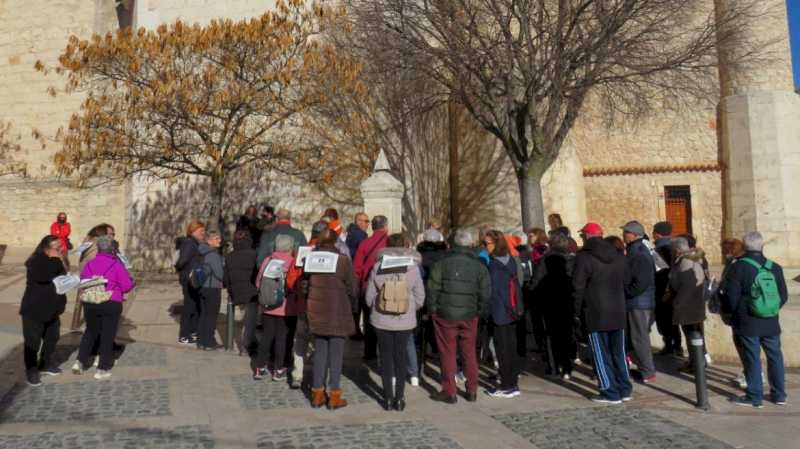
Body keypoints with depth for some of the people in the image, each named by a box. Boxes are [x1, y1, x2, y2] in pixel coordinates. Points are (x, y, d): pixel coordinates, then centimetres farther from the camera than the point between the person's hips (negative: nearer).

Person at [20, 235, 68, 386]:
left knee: (52, 338, 17)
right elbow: (42, 276, -36)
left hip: (52, 310, 8)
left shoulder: (55, 262, 5)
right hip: (34, 310, -7)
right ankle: (31, 371, 12)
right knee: (33, 341, 0)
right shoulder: (36, 262, -17)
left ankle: (45, 364, 34)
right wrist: (55, 259, -28)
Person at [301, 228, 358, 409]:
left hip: (317, 315, 4)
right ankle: (334, 395, 9)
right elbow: (352, 289, -6)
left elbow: (303, 287, 6)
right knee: (336, 354, 4)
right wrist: (352, 308, 10)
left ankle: (317, 393, 18)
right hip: (339, 315, -4)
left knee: (319, 353, 13)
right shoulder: (343, 261, -11)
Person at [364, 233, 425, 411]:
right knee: (401, 357, 12)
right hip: (405, 321, 0)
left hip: (381, 320, 0)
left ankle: (388, 397, 13)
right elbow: (420, 298, -3)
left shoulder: (378, 267, -6)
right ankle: (399, 398, 14)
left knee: (386, 357, 10)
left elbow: (369, 297, -2)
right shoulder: (413, 267, -7)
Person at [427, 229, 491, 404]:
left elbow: (432, 289, -8)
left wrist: (432, 310, 3)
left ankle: (449, 392, 11)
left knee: (447, 353, 6)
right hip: (469, 316, 3)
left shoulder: (442, 263, -8)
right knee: (470, 353, 15)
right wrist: (480, 312, 13)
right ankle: (472, 391, 21)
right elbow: (485, 293, 2)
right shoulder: (479, 266, 0)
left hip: (445, 314, -2)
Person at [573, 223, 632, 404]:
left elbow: (578, 287, -12)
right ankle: (625, 390, 20)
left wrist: (577, 311, -2)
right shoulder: (619, 256, 11)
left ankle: (611, 393, 3)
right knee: (618, 353, 15)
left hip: (596, 313, -6)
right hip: (618, 312, 6)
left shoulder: (584, 257, -10)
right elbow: (625, 282, 13)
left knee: (601, 355, 2)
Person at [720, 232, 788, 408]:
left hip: (746, 323, -4)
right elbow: (783, 296, 8)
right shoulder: (775, 268, 1)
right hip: (771, 322, 4)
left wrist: (729, 311, 7)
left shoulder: (738, 267, -13)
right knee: (775, 356, 17)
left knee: (752, 358, 3)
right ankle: (779, 394, 26)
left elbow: (730, 296, -12)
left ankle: (754, 397, 9)